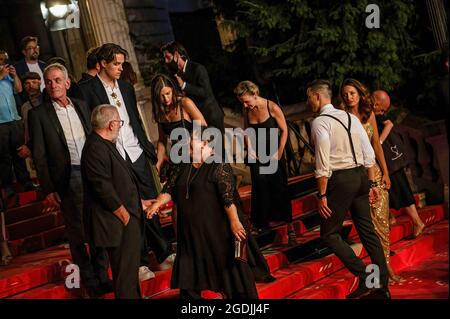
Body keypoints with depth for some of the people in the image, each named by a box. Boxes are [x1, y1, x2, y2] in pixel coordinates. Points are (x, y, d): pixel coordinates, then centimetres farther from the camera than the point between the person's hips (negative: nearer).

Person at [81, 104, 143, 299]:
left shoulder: (105, 145, 14)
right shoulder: (96, 149, -20)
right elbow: (104, 188, -23)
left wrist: (138, 202, 22)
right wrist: (125, 215, -17)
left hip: (127, 215, 11)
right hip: (118, 224, -11)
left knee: (130, 267, 20)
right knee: (125, 270, -4)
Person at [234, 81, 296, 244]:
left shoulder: (272, 107, -15)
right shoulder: (247, 110, -1)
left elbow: (284, 131, -8)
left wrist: (278, 155, -10)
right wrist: (250, 149, -1)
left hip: (273, 152, -4)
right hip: (257, 154, 4)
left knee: (279, 189, -4)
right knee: (260, 189, 3)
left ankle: (290, 228, 3)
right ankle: (261, 226, 13)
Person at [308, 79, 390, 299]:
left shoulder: (320, 122, -10)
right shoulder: (350, 117, 12)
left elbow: (323, 163, -17)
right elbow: (369, 153, 10)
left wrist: (322, 195, -14)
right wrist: (371, 183, 15)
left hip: (340, 180, -7)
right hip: (361, 176, 8)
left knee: (330, 234, 3)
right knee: (367, 231, 11)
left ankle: (365, 278, -8)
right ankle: (382, 287, 13)